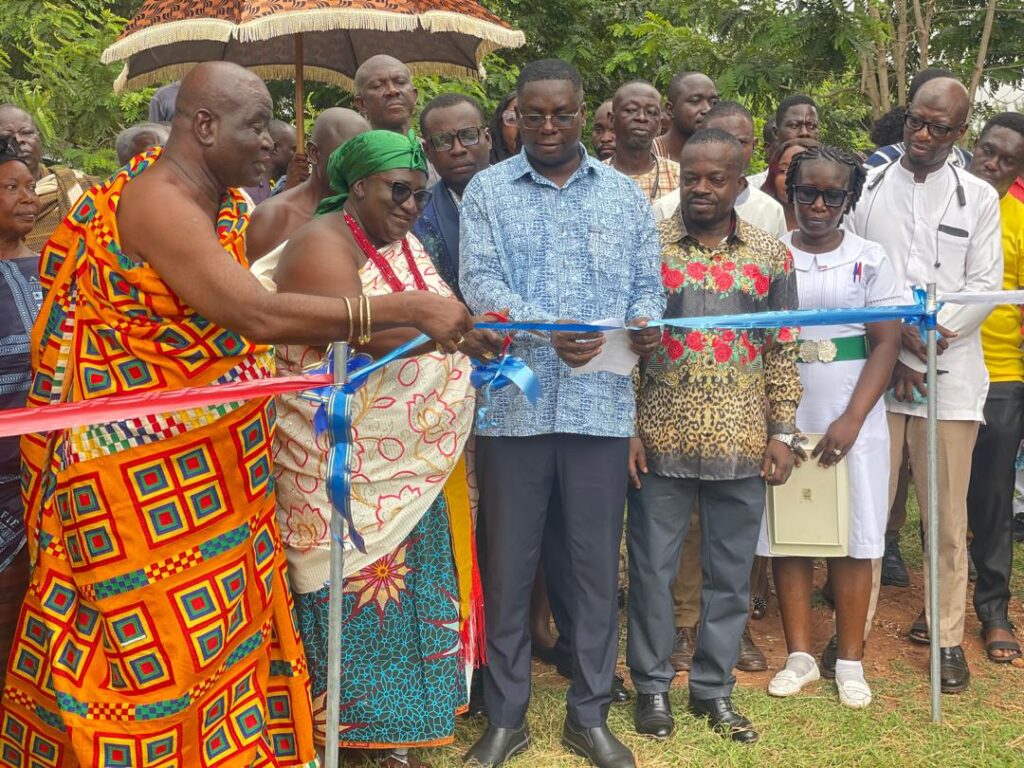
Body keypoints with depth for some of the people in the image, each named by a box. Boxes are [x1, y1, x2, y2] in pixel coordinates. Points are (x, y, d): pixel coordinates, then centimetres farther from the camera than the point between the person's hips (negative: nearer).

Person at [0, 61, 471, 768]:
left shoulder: (223, 200, 9)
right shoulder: (159, 201, -22)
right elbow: (259, 315, -32)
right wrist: (410, 309, -30)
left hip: (206, 465, 9)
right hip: (148, 465, -9)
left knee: (218, 635, 14)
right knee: (155, 648, 1)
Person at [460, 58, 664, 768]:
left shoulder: (625, 194, 13)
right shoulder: (487, 190, 6)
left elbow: (647, 284, 10)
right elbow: (479, 281, -6)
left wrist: (646, 322, -13)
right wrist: (547, 331, -21)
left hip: (602, 402, 2)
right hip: (513, 401, -1)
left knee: (597, 561, 7)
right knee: (509, 562, 6)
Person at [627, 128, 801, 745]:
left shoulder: (771, 255, 4)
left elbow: (782, 351, 7)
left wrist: (783, 431, 2)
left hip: (742, 442, 2)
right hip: (660, 439, -1)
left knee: (730, 572, 10)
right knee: (652, 567, 7)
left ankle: (715, 687, 25)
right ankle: (653, 684, 24)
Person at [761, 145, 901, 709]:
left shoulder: (870, 259, 3)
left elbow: (886, 344, -1)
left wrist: (852, 420, -13)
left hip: (853, 415, -1)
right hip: (784, 413, 1)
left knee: (853, 535, 2)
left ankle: (850, 661, 14)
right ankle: (800, 655, 16)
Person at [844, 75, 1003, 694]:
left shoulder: (978, 198, 10)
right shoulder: (867, 189, 8)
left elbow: (985, 286, 3)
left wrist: (929, 334, -11)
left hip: (949, 372, 0)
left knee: (948, 514, 5)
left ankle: (947, 636, 17)